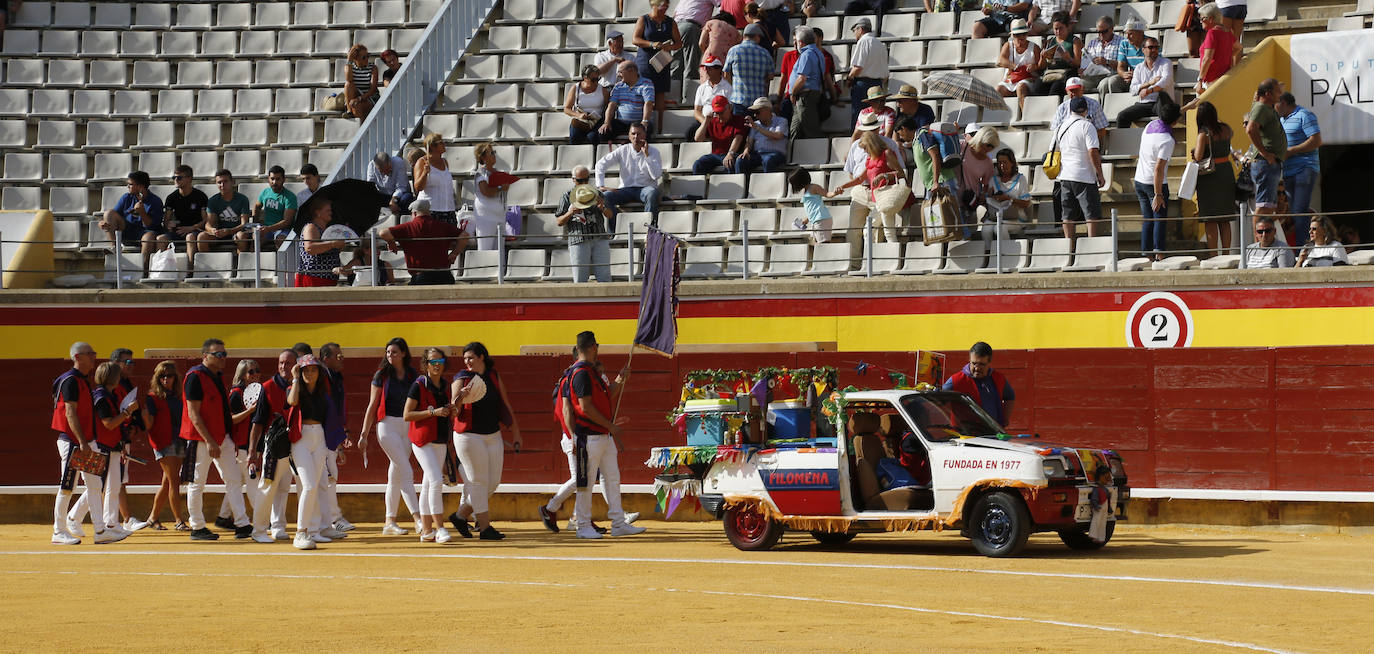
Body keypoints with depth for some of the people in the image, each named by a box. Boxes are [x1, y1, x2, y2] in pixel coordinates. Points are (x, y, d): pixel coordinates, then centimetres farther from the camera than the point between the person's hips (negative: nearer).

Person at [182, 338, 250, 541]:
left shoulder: (218, 377, 15)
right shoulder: (195, 377, -12)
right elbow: (193, 413, -17)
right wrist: (209, 441, -21)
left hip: (222, 438, 9)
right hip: (201, 438, -9)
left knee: (234, 479, 5)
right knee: (197, 483, 0)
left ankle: (242, 525, 6)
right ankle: (197, 528, 7)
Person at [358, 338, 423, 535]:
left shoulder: (412, 376, 9)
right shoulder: (382, 375, 0)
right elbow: (372, 406, 2)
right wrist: (364, 434, -1)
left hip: (407, 427, 4)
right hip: (388, 425, -4)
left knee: (395, 476, 7)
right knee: (406, 471, -14)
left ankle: (390, 523, 13)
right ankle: (418, 519, -20)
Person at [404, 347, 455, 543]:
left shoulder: (445, 386, 11)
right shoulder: (418, 386, -8)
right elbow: (407, 415, -12)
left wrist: (452, 410, 2)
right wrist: (433, 412, -19)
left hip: (441, 441, 7)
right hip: (422, 441, -7)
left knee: (428, 485, 10)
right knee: (436, 480, -18)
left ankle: (426, 530, 13)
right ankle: (439, 527, -16)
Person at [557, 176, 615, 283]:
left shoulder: (597, 193, 14)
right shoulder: (566, 197, 9)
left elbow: (609, 215, 10)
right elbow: (559, 222, 8)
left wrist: (603, 208, -12)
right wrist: (570, 213, -11)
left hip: (599, 239, 1)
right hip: (578, 241, -1)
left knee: (604, 277, -6)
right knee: (580, 281, -4)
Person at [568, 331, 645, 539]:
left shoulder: (591, 372, 17)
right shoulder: (581, 373, -15)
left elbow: (608, 397, 24)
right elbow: (586, 407, -20)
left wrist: (620, 379, 16)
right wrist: (610, 425, -16)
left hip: (605, 436, 10)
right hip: (589, 436, -10)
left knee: (612, 478, 9)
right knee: (586, 481, -3)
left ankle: (618, 524, 12)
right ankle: (583, 527, 3)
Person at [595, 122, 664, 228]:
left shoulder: (653, 152, 3)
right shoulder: (623, 151, 7)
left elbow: (656, 175, -10)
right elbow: (601, 164, 5)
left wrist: (647, 155, -13)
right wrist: (600, 186, -6)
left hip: (645, 188, -2)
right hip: (626, 189, 2)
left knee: (652, 194, -39)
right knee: (605, 196, -26)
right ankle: (614, 231, -23)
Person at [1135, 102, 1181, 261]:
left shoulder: (1151, 125, -1)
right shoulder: (1167, 140, -22)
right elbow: (1158, 168, -24)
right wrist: (1158, 195, -22)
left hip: (1139, 180, 7)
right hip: (1156, 183, -7)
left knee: (1147, 220, 10)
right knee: (1160, 219, -3)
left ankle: (1147, 254, 7)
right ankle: (1159, 254, -11)